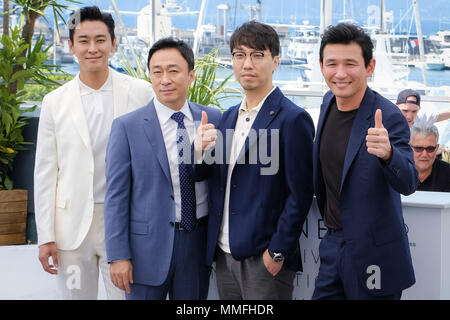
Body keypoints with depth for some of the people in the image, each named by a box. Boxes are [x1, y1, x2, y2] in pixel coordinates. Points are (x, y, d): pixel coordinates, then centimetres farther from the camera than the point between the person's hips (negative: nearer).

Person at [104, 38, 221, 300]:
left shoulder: (213, 119, 3)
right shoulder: (127, 127, -5)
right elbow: (116, 197, -5)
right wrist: (118, 256, -9)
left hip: (199, 241, 3)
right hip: (148, 245, -3)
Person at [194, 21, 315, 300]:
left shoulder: (292, 119, -10)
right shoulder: (229, 116, 13)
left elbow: (299, 196, -12)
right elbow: (211, 176, 15)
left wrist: (277, 252, -15)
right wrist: (200, 152, -5)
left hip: (264, 259, -7)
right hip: (225, 255, 7)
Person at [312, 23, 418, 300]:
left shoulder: (388, 117, -18)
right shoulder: (329, 102, 3)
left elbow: (408, 184, -27)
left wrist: (387, 153, -46)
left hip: (374, 255, -6)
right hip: (333, 245, 6)